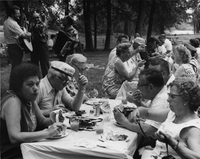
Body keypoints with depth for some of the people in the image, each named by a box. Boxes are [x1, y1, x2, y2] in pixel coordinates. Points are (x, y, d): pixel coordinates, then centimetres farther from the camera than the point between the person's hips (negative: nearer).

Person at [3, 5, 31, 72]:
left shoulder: (7, 21, 13)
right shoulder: (12, 23, -20)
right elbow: (23, 35, -25)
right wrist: (30, 34, -6)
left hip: (11, 47, 10)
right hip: (15, 48, -10)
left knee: (15, 66, 16)